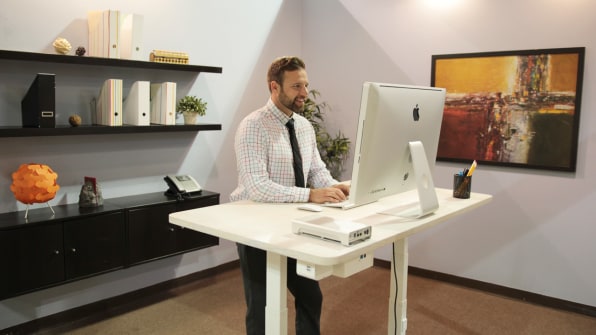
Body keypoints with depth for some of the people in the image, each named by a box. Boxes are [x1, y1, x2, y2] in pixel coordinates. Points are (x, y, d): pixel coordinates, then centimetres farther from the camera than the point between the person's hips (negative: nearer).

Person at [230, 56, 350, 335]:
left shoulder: (305, 126, 4)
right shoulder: (253, 127, -20)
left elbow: (317, 170, 5)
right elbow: (257, 188, -30)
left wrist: (333, 187, -17)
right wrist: (311, 195, -35)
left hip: (293, 224, 7)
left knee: (311, 298, 17)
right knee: (262, 306, 7)